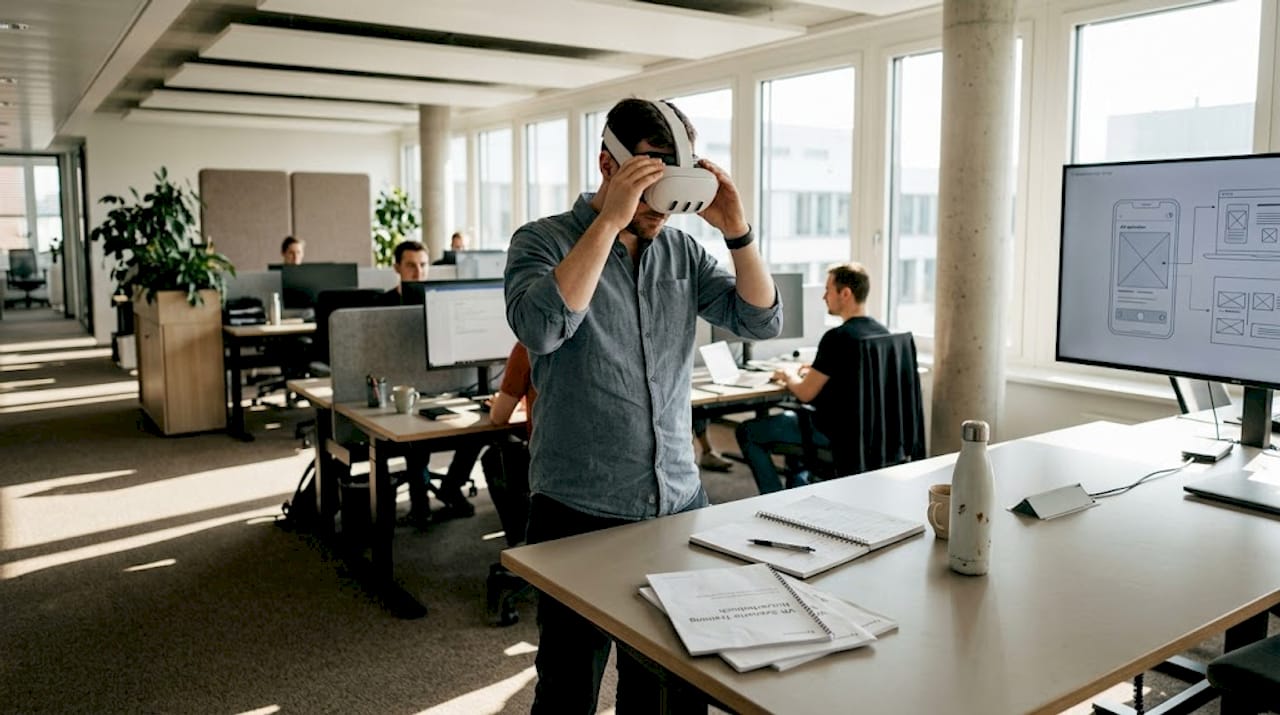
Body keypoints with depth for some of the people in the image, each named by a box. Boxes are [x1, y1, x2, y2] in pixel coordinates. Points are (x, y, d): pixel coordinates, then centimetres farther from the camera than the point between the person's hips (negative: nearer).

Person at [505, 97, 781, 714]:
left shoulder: (682, 251, 8)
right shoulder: (543, 241, -5)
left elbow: (761, 320, 4)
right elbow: (541, 326, -25)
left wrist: (736, 230, -9)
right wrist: (610, 219, -25)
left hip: (680, 505, 4)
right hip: (580, 515, -4)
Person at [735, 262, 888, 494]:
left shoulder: (837, 337, -24)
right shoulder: (882, 331, 2)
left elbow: (806, 394, -17)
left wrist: (788, 377, 2)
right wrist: (817, 371, 15)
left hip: (834, 431, -9)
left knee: (746, 431, 4)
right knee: (792, 415, 35)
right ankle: (798, 491, 35)